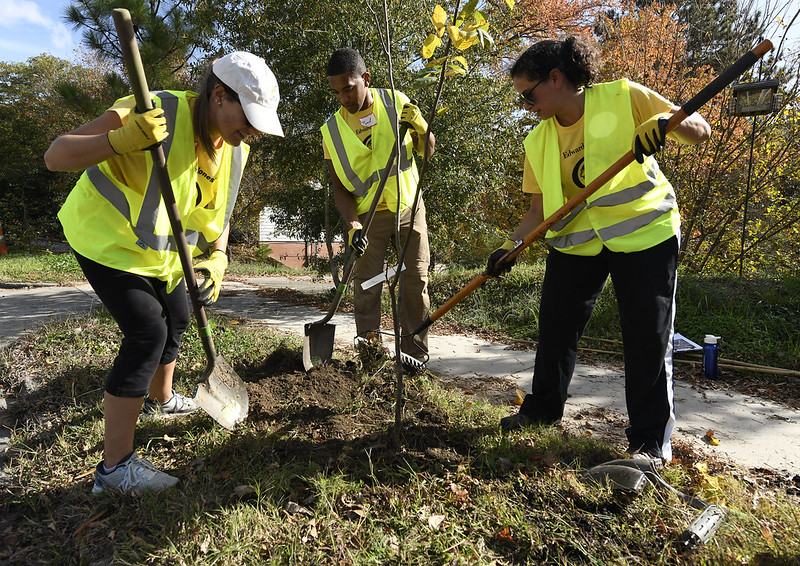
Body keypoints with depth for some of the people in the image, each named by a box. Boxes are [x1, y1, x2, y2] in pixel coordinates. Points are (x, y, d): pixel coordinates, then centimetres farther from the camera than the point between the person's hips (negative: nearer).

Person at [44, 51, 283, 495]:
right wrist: (122, 140, -47)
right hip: (106, 239, -8)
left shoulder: (234, 150, -7)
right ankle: (114, 466, -6)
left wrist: (217, 258, -15)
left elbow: (216, 212, 2)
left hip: (158, 248, 8)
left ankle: (162, 396, 49)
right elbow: (55, 156, -31)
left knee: (175, 321, 19)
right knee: (148, 332, -17)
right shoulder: (156, 113, -30)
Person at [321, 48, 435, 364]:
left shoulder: (396, 102, -5)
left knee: (416, 281, 1)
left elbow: (428, 151, 3)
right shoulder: (332, 130, -6)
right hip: (368, 216, 0)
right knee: (366, 287, -2)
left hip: (409, 207, 1)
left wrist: (420, 128, -18)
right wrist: (352, 225, -18)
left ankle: (415, 352, 11)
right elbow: (339, 186, -4)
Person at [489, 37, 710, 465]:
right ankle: (543, 407, 31)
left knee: (648, 338, -2)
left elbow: (699, 131, -8)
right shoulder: (539, 140, 2)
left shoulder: (623, 97, -9)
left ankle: (650, 439, 13)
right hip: (576, 241, 4)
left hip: (645, 232, -4)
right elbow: (541, 207, 4)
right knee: (555, 328, 10)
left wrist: (665, 122, -29)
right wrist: (511, 245, -10)